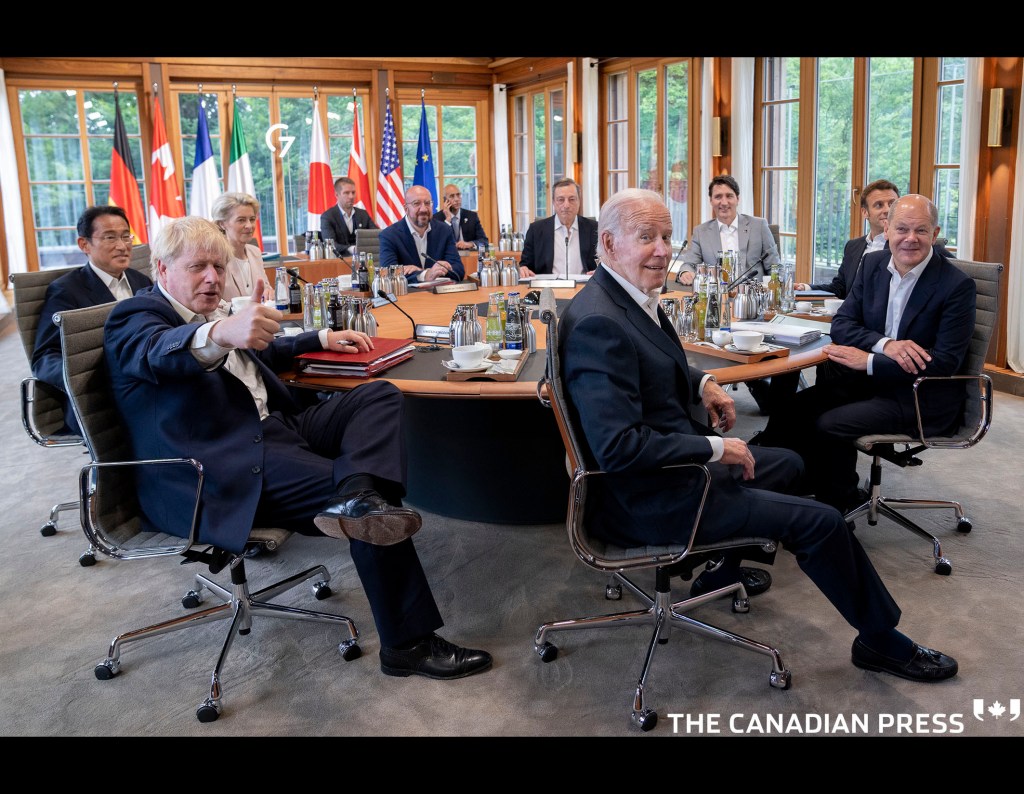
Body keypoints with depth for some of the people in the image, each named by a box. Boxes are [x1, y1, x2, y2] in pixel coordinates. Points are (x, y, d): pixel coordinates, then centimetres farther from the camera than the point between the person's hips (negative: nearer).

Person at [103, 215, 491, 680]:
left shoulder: (211, 313, 23)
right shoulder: (136, 316, -4)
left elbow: (263, 352, 42)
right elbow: (159, 353, -30)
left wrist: (323, 339, 30)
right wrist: (222, 332, -51)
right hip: (222, 470, -10)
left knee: (379, 395, -4)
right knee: (359, 498, -23)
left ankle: (357, 498, -34)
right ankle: (408, 643, -13)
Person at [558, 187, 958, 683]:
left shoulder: (632, 296, 4)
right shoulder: (597, 322, -27)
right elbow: (618, 446, -32)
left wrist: (702, 383, 5)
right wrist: (714, 448, -22)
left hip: (676, 462, 11)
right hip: (651, 498, -10)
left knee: (788, 464, 28)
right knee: (821, 522, -6)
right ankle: (881, 640, 17)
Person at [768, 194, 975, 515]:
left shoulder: (957, 285, -14)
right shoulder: (873, 264, 4)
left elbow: (945, 363, -18)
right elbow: (841, 324, 1)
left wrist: (868, 361, -21)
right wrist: (885, 344, -20)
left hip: (923, 397, -6)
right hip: (871, 380, 6)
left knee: (828, 425, -24)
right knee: (789, 412, -12)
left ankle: (842, 501, 0)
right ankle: (813, 488, 6)